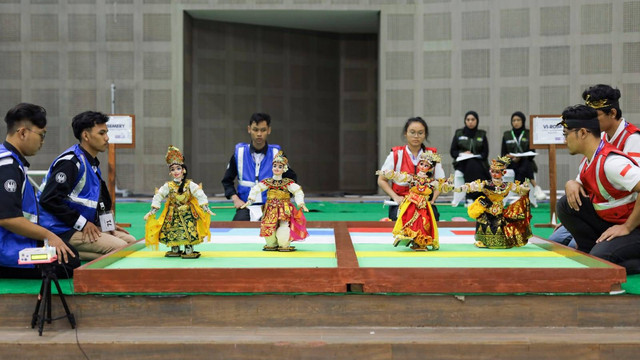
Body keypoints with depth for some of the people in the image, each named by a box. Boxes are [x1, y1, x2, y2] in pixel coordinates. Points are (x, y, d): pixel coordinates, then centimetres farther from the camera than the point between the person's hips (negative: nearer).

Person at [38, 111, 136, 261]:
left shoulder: (92, 163, 16)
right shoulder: (70, 162, -15)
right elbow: (49, 199, -23)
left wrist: (107, 223, 10)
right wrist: (82, 223, -18)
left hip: (86, 226, 10)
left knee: (131, 241, 4)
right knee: (120, 248, -21)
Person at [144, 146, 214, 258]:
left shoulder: (190, 184, -9)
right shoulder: (168, 186, -4)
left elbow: (200, 196, -11)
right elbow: (157, 197, 0)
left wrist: (206, 209, -16)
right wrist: (152, 211, -1)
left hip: (187, 214, -2)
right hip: (173, 214, 2)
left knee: (189, 231, -12)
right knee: (172, 232, 1)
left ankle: (189, 250, 2)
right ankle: (175, 249, 20)